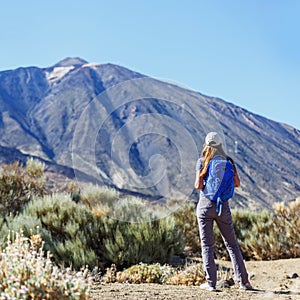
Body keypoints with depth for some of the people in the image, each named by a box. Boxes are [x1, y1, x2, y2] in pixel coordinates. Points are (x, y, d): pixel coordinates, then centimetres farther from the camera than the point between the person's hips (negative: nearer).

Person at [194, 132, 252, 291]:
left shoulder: (202, 161, -5)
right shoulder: (228, 161, 4)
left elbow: (198, 185, -11)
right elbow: (237, 183, 5)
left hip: (205, 205, -2)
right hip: (223, 206, 2)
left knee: (207, 245, 3)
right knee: (231, 244, 11)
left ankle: (211, 282, 2)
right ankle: (243, 281, 11)